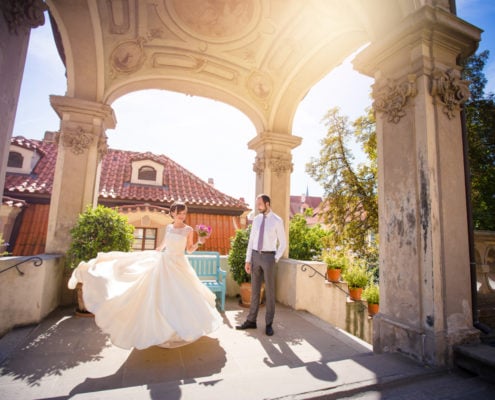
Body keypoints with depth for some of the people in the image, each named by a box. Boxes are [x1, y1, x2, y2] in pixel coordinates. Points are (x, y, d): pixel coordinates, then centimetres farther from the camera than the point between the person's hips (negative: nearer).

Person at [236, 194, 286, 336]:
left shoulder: (277, 221, -6)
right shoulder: (256, 219, 8)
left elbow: (283, 243, -2)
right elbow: (251, 240, 9)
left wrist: (275, 259, -8)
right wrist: (247, 260, 5)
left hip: (268, 257, -4)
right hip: (255, 256, 5)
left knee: (269, 291, 4)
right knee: (254, 290, 11)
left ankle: (268, 324, 19)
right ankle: (251, 321, 23)